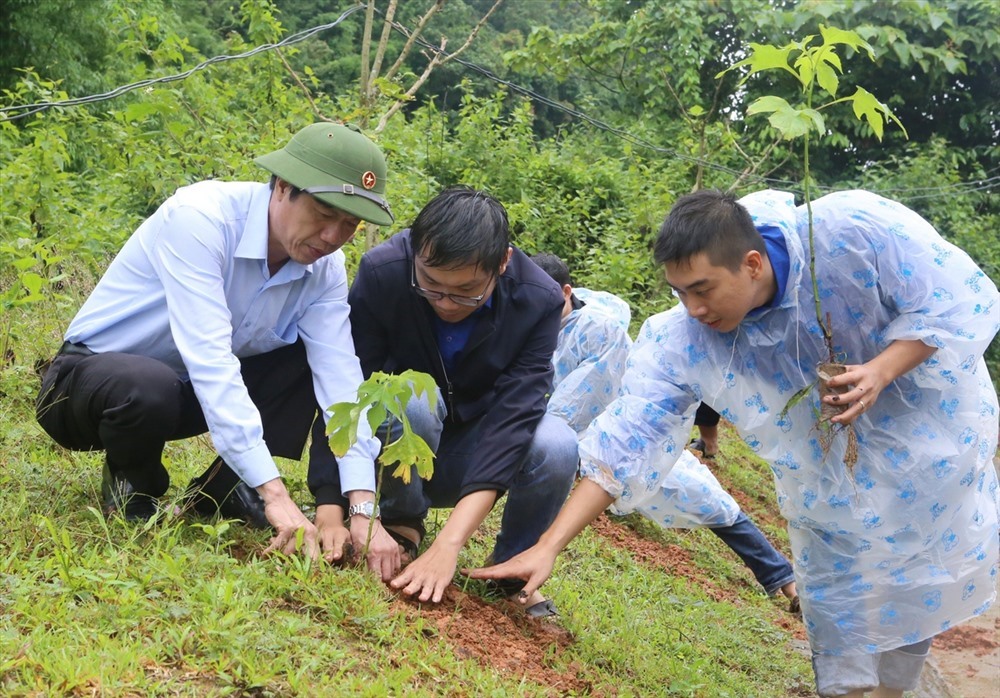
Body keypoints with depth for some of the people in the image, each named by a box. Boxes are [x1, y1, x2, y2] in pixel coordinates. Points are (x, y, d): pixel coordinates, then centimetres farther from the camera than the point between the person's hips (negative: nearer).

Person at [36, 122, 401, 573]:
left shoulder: (323, 264, -10)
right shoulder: (200, 218, -29)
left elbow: (341, 381, -17)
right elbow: (208, 360, -37)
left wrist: (363, 511, -29)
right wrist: (274, 494, -42)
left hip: (207, 386, 6)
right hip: (93, 374, -5)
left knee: (320, 358, -11)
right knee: (149, 387, -39)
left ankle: (224, 487, -3)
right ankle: (131, 487, -5)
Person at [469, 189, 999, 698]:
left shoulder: (855, 231, -33)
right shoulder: (681, 341, -27)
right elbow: (626, 444, -25)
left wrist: (881, 370, -36)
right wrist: (548, 547, -30)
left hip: (930, 423, -1)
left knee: (916, 591, 13)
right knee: (840, 605, 8)